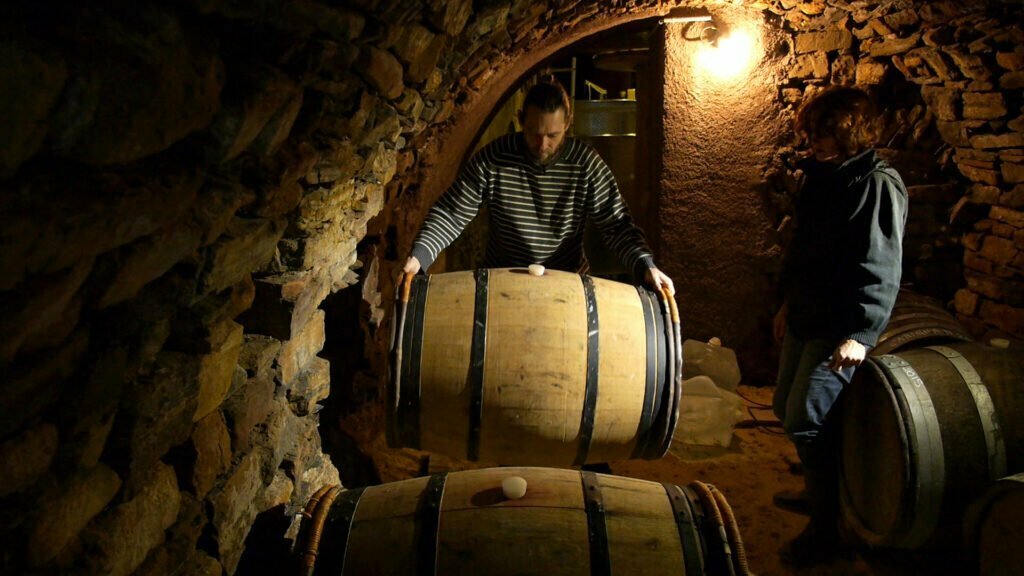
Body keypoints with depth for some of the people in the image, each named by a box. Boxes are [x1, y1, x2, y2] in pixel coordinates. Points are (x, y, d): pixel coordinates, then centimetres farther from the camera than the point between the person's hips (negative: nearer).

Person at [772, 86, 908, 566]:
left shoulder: (879, 184, -15)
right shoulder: (821, 177, 11)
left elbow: (881, 268, -20)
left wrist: (860, 334, -23)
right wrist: (788, 302, 22)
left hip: (839, 326, -9)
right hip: (805, 318, 9)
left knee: (805, 420, -9)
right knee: (786, 406, 16)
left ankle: (826, 530, 7)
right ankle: (819, 491, 37)